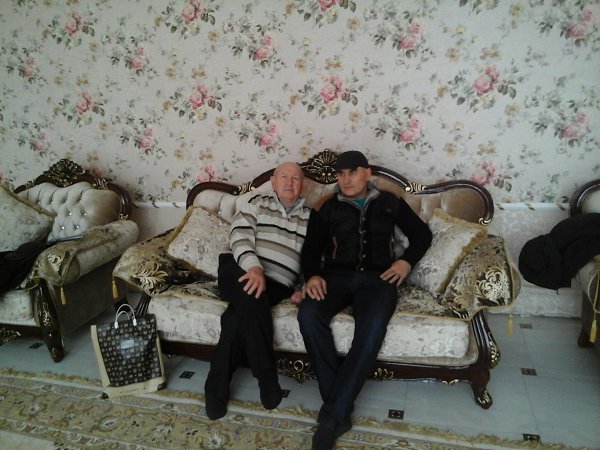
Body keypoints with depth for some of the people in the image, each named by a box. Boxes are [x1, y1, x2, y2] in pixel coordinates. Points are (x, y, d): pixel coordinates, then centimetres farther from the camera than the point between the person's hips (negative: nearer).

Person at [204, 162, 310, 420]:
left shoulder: (310, 217, 20)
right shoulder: (257, 203, 14)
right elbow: (239, 236, -2)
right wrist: (254, 266, -22)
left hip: (277, 284, 1)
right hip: (241, 271, 0)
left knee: (237, 316, -30)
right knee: (251, 296, -36)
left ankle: (217, 386, -17)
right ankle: (267, 377, -23)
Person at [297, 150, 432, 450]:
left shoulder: (389, 203, 18)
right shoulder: (327, 209, 17)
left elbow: (422, 233, 19)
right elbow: (311, 248, 10)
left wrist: (407, 261, 0)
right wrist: (312, 275, -11)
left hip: (377, 277, -1)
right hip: (337, 276, 1)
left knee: (372, 328, -35)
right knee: (308, 315, -32)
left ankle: (331, 416, -26)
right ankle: (341, 409, -23)